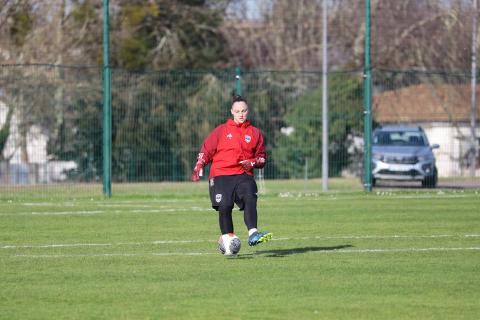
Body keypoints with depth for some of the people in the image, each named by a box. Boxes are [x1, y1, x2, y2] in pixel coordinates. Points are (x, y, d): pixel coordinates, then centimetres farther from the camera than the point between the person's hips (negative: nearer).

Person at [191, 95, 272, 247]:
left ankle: (253, 234, -37)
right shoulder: (221, 130, 9)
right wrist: (198, 167, -3)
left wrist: (253, 163, -1)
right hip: (221, 175, -1)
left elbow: (262, 157, 20)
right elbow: (206, 150, 10)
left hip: (244, 175, 1)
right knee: (225, 207, -15)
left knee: (250, 198, -26)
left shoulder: (255, 133, 14)